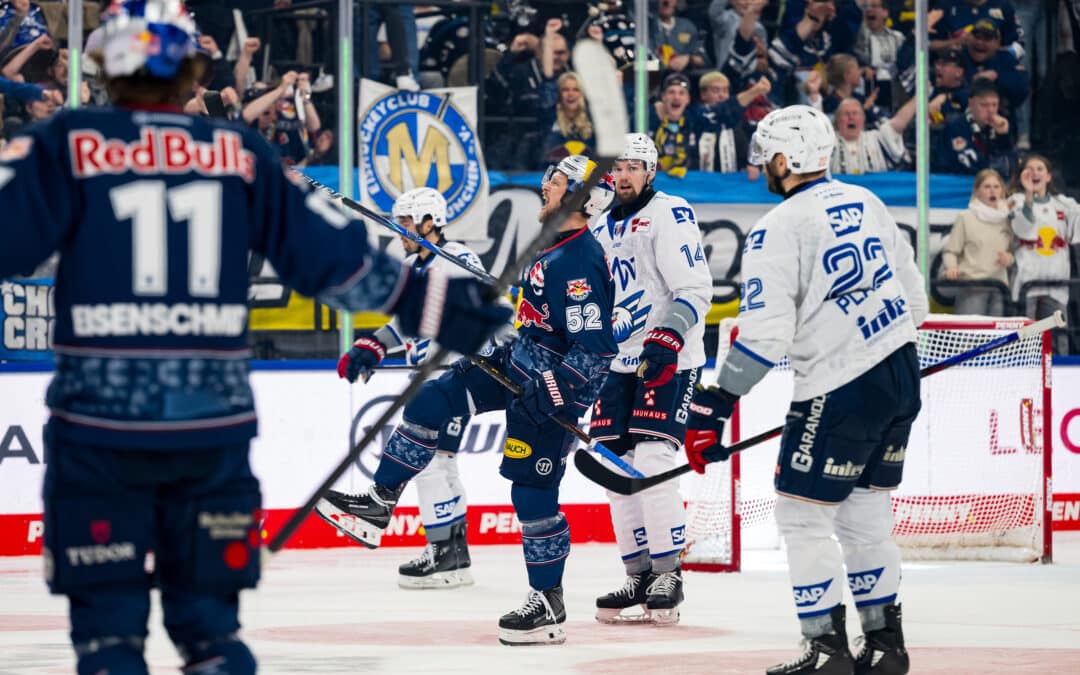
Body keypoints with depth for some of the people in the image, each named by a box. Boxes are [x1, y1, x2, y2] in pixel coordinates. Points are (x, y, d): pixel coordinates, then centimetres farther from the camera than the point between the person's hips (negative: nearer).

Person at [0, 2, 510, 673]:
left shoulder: (63, 147, -1)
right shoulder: (239, 154, 7)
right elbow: (333, 253, 7)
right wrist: (431, 301, 15)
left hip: (100, 422, -2)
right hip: (213, 422, 3)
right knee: (210, 621, 13)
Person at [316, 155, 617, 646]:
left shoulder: (580, 265, -26)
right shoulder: (548, 241, 5)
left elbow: (594, 349, -29)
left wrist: (549, 394, -30)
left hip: (558, 384, -10)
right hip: (516, 362, 10)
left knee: (533, 491, -5)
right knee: (431, 404, 5)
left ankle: (548, 603, 6)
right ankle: (379, 504, 13)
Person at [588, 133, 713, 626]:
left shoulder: (669, 215, -8)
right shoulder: (601, 229, 16)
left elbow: (695, 288, -17)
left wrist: (668, 339, -29)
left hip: (667, 361, -8)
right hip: (618, 363, 8)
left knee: (651, 464, -17)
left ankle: (668, 576, -10)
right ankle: (639, 578, 11)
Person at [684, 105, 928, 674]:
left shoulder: (779, 228, -12)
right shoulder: (865, 203, 11)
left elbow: (764, 334, -19)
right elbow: (913, 295, 16)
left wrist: (712, 406, -16)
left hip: (842, 391, -8)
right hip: (901, 372, 8)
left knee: (802, 514, 2)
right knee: (864, 515, 17)